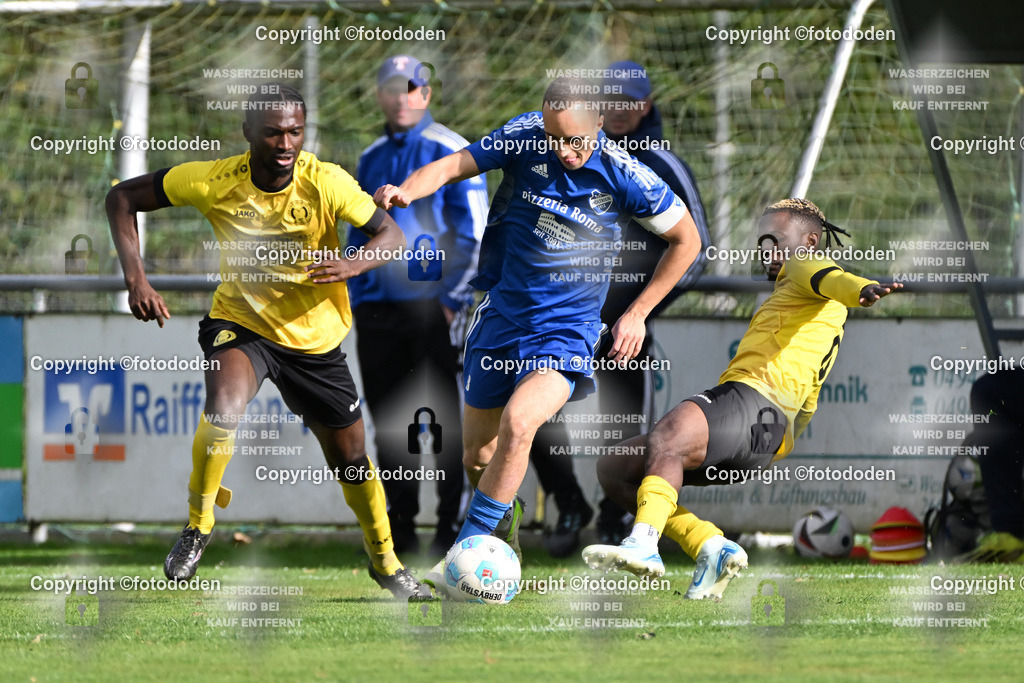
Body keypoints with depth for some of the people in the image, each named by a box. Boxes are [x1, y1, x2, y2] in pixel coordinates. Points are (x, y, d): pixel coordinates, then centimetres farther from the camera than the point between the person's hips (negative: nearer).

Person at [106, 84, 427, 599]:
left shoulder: (326, 183, -20)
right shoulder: (215, 181, -19)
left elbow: (391, 236, -16)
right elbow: (123, 198, -10)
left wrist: (352, 265, -37)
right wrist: (135, 278, -21)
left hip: (316, 338, 2)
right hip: (239, 322, -1)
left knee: (350, 458, 9)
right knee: (226, 401, -34)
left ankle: (385, 560, 35)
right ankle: (198, 525, -14)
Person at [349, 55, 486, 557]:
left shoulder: (452, 153, -2)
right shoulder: (371, 159, 16)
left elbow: (475, 236, -5)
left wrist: (453, 300, -12)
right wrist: (357, 300, 13)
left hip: (433, 304, -6)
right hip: (378, 308, 6)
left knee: (443, 419, -5)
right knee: (390, 422, 5)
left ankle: (452, 526, -1)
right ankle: (399, 528, 11)